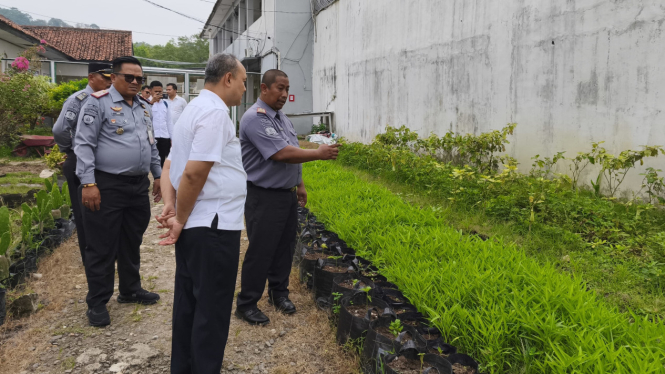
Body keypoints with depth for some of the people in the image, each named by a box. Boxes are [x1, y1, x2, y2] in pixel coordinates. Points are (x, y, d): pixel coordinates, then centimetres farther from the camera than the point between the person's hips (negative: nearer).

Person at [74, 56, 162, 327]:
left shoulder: (144, 108, 15)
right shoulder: (98, 103, -8)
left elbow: (151, 145, 23)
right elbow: (84, 144, -13)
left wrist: (158, 174, 20)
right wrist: (88, 183, -19)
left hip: (139, 186, 7)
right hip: (107, 187, -7)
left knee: (132, 242, 18)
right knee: (102, 247, 2)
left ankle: (130, 290, 34)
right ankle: (97, 302, 16)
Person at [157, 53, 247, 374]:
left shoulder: (194, 109, 16)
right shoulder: (215, 111, -16)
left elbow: (170, 164, 16)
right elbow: (194, 173, -22)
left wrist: (170, 206, 3)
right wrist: (180, 220, -11)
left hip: (192, 227, 10)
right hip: (213, 227, -10)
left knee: (188, 305, 18)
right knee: (211, 312, 2)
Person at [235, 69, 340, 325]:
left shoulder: (282, 117, 13)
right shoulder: (255, 118, -18)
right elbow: (281, 154, -27)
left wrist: (299, 185, 19)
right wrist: (319, 154, -21)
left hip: (287, 194, 9)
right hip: (264, 198, -9)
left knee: (284, 247, 15)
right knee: (260, 252, -1)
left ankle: (279, 293, 31)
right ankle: (246, 304, 12)